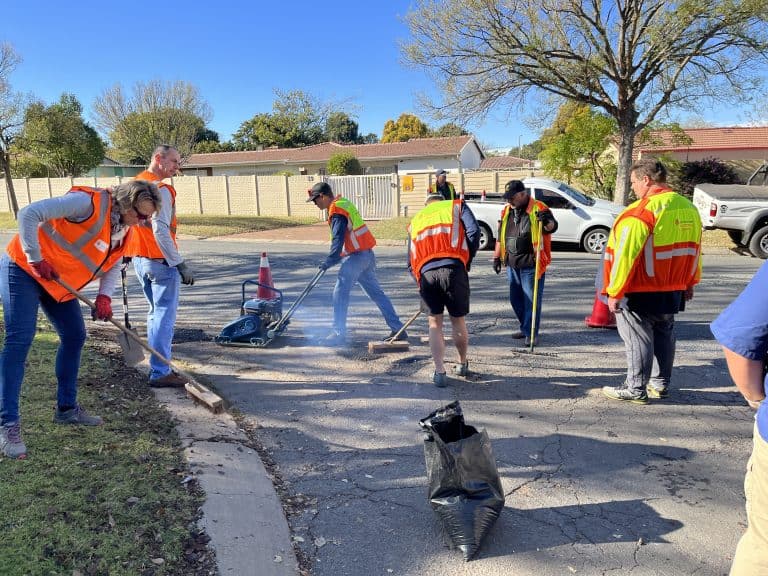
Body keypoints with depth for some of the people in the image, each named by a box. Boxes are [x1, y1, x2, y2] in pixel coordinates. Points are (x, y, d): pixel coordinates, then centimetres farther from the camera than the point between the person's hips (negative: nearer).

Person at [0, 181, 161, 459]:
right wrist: (36, 260, -25)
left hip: (59, 283, 9)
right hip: (23, 269, -9)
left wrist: (104, 296, -9)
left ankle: (66, 408, 23)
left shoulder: (124, 230, 2)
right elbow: (28, 214, -27)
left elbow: (112, 266, 9)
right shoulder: (89, 202, -25)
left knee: (74, 337, 9)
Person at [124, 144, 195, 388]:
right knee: (165, 315, -4)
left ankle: (159, 366, 25)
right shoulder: (160, 189, -15)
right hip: (159, 261, -9)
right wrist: (180, 264, -19)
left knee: (156, 312, 18)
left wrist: (127, 255, 23)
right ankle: (160, 372, -2)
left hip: (138, 259, 9)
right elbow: (161, 232, -21)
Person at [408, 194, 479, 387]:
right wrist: (467, 260, 10)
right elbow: (474, 231, 1)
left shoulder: (415, 220, 30)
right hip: (453, 268, -2)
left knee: (435, 323, 15)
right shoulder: (456, 206, 21)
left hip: (425, 273, 2)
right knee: (458, 320, 16)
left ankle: (439, 371, 10)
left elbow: (411, 262, 26)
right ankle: (462, 364, 34)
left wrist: (420, 281, 34)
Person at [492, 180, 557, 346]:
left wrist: (547, 222, -39)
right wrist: (497, 256, 18)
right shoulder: (506, 211, 12)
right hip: (512, 264, 7)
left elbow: (552, 227, -17)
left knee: (531, 299, -3)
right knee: (515, 299, 15)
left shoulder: (538, 208, -8)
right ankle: (525, 328, 30)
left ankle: (531, 333, 5)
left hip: (531, 265, -7)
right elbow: (500, 235, 19)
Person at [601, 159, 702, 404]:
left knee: (638, 338, 1)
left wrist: (615, 292, -14)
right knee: (664, 335, 18)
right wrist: (689, 283, 24)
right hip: (674, 291, 8)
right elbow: (694, 249, 15)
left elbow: (625, 255, -20)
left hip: (641, 292, -8)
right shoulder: (689, 208, 7)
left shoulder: (641, 211, -19)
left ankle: (636, 389, 9)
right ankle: (660, 383, 29)